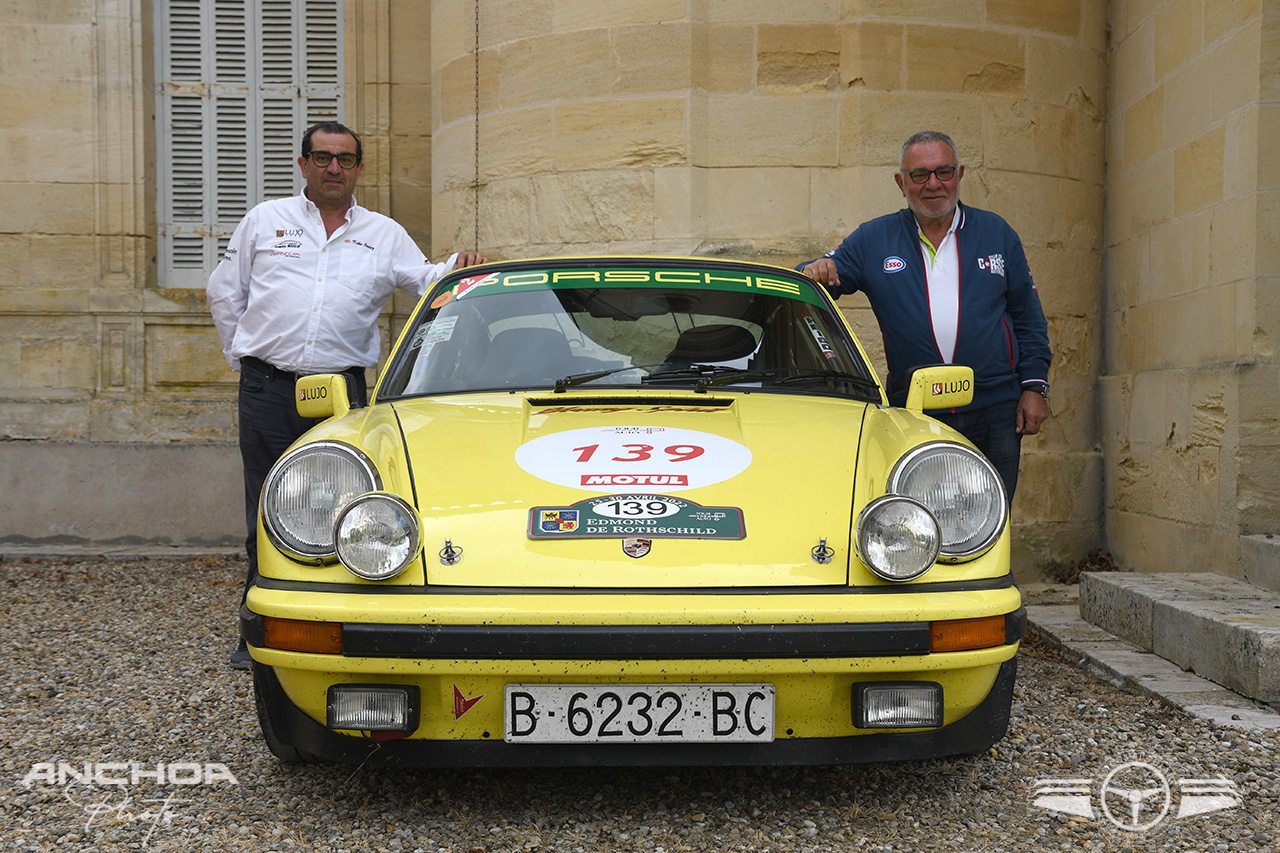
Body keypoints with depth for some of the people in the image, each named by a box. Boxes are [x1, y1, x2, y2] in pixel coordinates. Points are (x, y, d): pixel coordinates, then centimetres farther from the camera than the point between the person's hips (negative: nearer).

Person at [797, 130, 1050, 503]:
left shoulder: (997, 234, 9)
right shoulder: (872, 241, 6)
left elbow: (1028, 318, 12)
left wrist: (1034, 386, 3)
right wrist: (814, 272, -17)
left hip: (995, 415, 1)